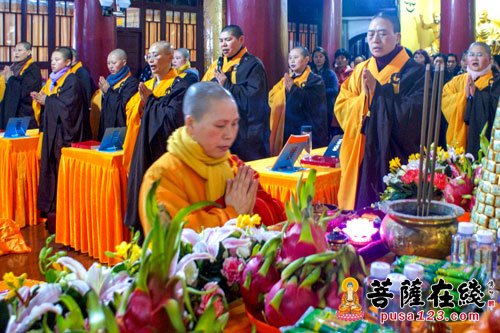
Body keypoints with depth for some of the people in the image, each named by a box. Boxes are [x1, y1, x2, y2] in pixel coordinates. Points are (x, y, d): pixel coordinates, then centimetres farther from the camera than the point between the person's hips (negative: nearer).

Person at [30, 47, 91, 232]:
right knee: (49, 168, 8)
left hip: (64, 133, -8)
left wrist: (47, 101, -11)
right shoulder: (51, 80, 17)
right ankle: (50, 208, 15)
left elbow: (68, 105, -19)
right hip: (51, 131, 8)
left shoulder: (72, 81, -8)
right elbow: (46, 102, 19)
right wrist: (40, 99, -1)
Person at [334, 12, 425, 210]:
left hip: (394, 159, -4)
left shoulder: (414, 72, -3)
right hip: (361, 157, 4)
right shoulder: (360, 71, 10)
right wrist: (364, 95, -14)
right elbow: (341, 108, 4)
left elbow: (414, 113, -16)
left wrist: (378, 91, -15)